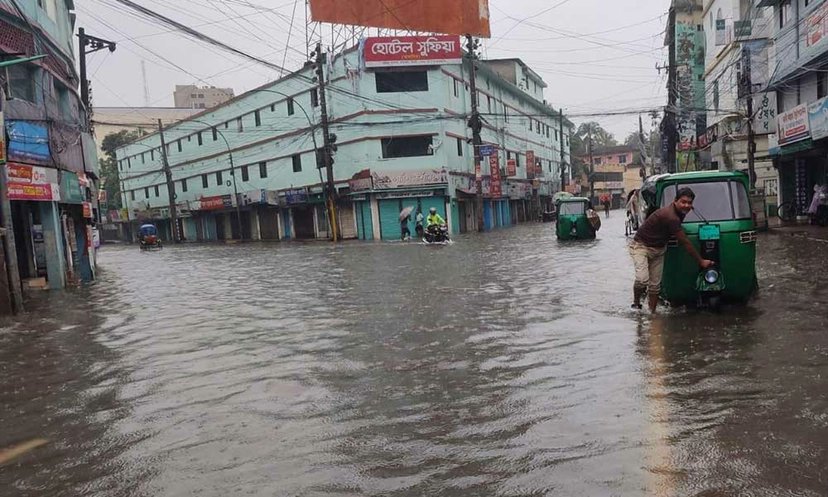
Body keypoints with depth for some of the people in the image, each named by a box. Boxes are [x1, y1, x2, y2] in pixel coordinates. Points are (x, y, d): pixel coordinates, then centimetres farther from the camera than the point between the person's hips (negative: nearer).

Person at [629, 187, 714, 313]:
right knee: (642, 279, -26)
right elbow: (685, 242, -25)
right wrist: (701, 261, -19)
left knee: (655, 285, 6)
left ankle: (652, 312, 14)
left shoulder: (678, 213, -1)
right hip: (641, 246, -9)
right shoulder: (670, 217, -29)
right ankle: (636, 303, -3)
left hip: (658, 249, 9)